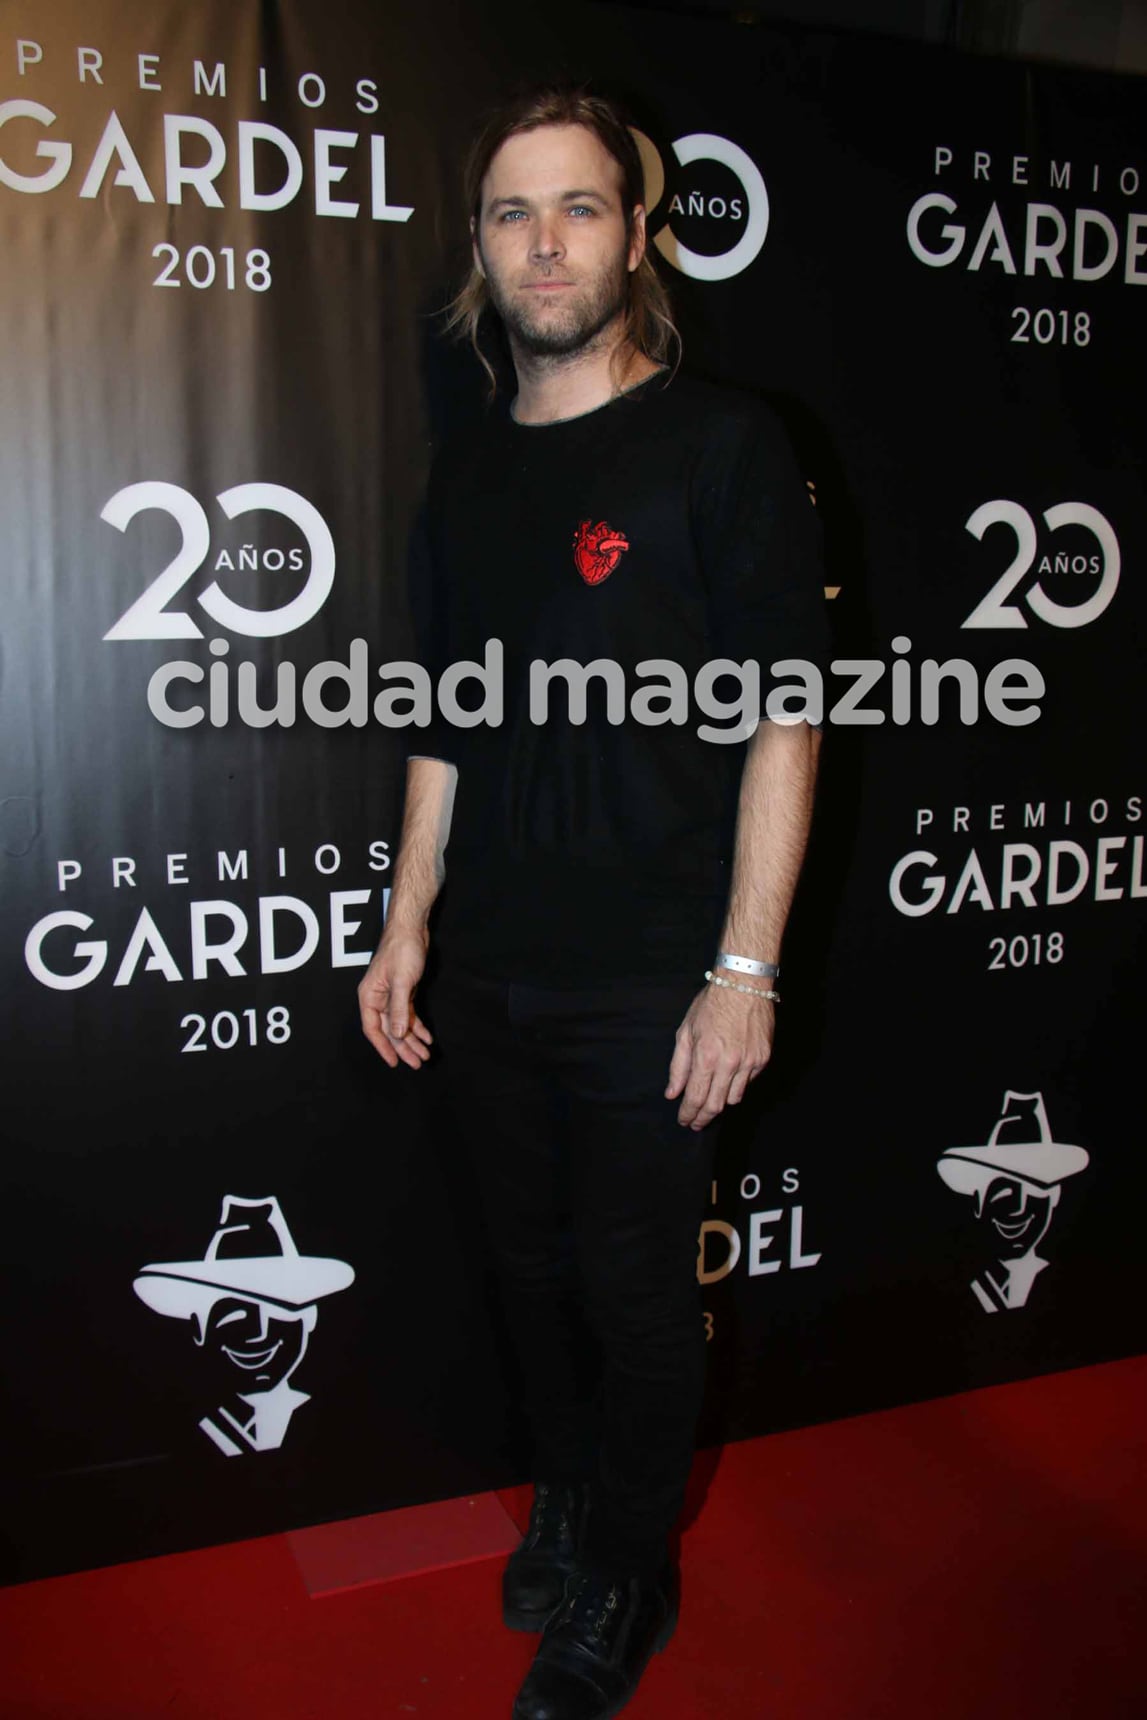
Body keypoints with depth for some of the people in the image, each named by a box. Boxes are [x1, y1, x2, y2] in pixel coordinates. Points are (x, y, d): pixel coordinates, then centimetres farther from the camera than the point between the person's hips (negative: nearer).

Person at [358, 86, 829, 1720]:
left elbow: (781, 727, -10)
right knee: (535, 1265, 18)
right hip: (489, 975, 5)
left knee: (636, 1289, 9)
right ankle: (568, 1501, 43)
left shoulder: (721, 443, -7)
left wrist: (744, 972, -15)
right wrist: (410, 927, 10)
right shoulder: (466, 470, 10)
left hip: (650, 981, -5)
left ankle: (629, 1584, 33)